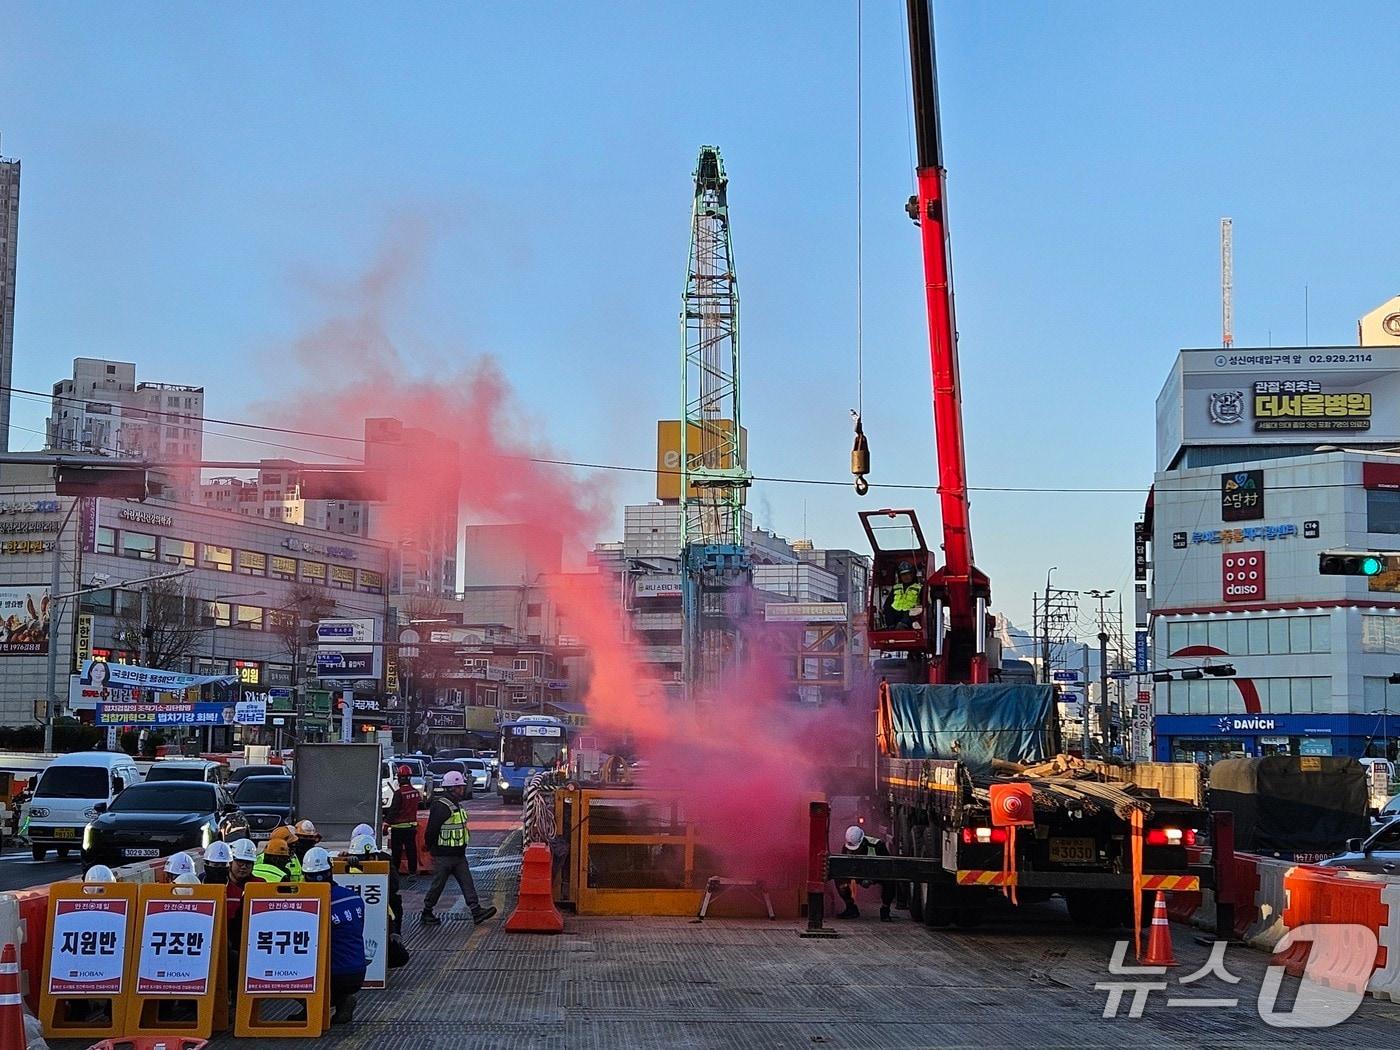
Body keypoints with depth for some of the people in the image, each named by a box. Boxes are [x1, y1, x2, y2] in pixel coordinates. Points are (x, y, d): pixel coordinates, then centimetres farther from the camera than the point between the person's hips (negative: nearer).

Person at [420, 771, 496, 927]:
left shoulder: (457, 805, 13)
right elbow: (431, 831, -18)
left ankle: (476, 911, 2)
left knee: (467, 883, 3)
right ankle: (426, 914, 16)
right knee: (438, 885, 2)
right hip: (443, 856, -9)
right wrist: (432, 850, -12)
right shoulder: (441, 807, -18)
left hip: (458, 855, 9)